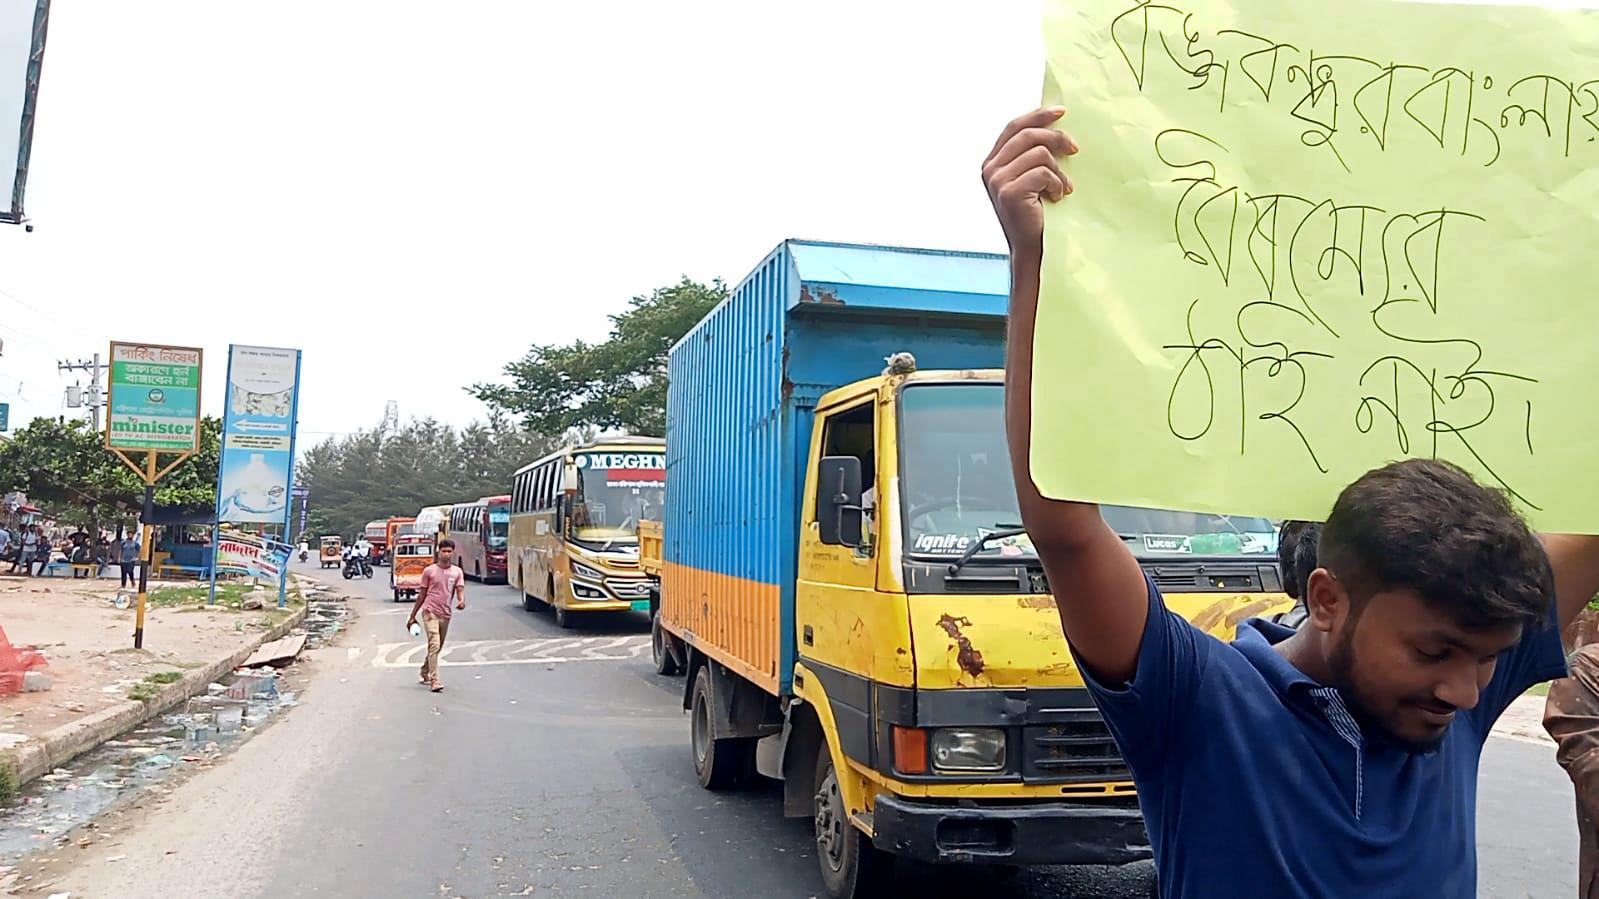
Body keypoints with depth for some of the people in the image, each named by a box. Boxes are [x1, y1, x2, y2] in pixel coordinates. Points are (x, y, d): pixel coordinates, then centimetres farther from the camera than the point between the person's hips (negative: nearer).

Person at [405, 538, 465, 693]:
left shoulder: (457, 572, 7)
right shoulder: (429, 571, -1)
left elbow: (460, 590, -4)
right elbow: (421, 595, 5)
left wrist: (461, 601, -28)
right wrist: (412, 616, 7)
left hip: (445, 615, 4)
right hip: (430, 612, -4)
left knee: (438, 648, 15)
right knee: (434, 645, -16)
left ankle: (425, 674, 36)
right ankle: (434, 681, -18)